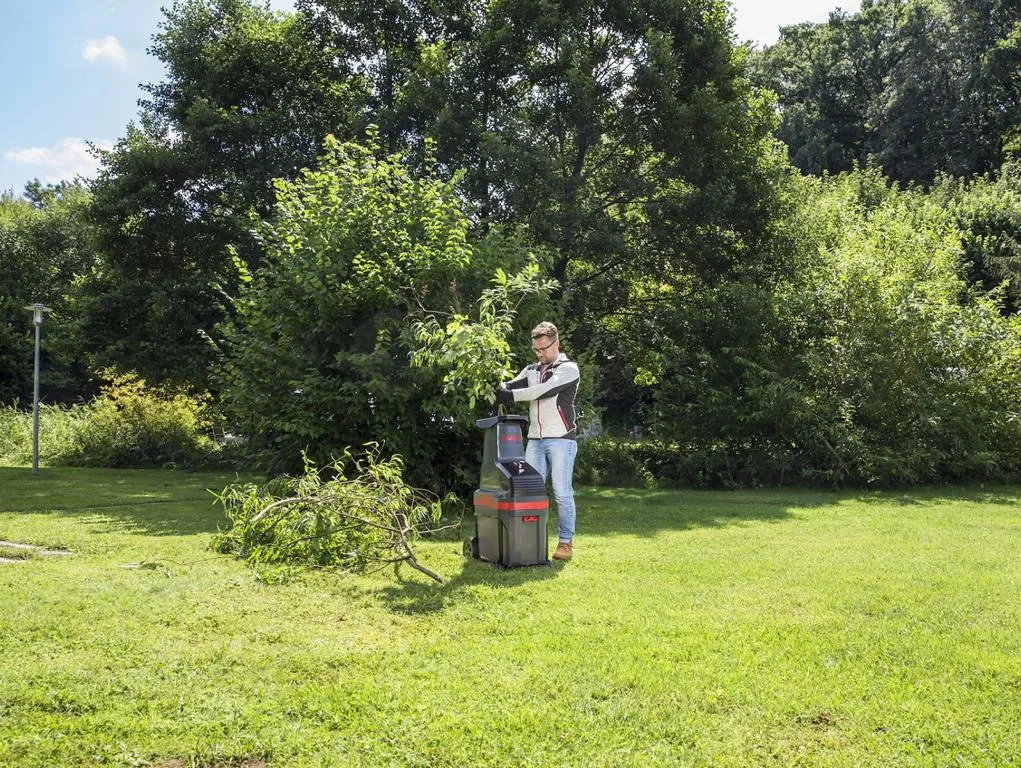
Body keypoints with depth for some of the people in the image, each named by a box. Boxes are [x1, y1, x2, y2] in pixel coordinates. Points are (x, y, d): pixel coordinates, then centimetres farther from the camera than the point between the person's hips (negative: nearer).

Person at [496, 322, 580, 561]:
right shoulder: (531, 370, 17)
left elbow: (544, 390, -17)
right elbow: (512, 386, 1)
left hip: (561, 439, -5)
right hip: (535, 440, 6)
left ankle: (566, 541, 6)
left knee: (562, 492, -4)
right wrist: (496, 388, -23)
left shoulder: (568, 368, -3)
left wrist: (511, 395, -23)